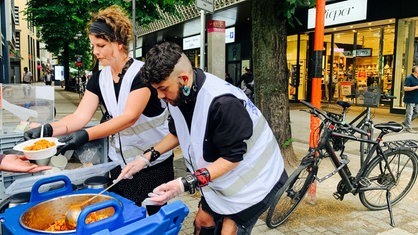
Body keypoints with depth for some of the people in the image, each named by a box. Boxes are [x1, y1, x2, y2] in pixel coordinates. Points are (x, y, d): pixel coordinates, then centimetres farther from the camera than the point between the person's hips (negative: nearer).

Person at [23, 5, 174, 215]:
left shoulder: (142, 72, -17)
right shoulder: (99, 79, 3)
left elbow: (129, 117, -27)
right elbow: (81, 116, -5)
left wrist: (87, 135, -36)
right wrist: (48, 129, -22)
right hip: (119, 164, 6)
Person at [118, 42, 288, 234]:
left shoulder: (222, 103, -36)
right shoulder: (178, 96, -10)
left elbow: (232, 157, -30)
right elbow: (178, 133, 8)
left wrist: (186, 183, -36)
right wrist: (146, 158, -3)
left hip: (252, 180, -7)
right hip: (221, 178, 7)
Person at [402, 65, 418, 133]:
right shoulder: (409, 78, -13)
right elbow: (405, 88, -22)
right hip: (410, 100, -9)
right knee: (409, 113, -1)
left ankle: (405, 122, 25)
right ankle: (408, 127, 9)